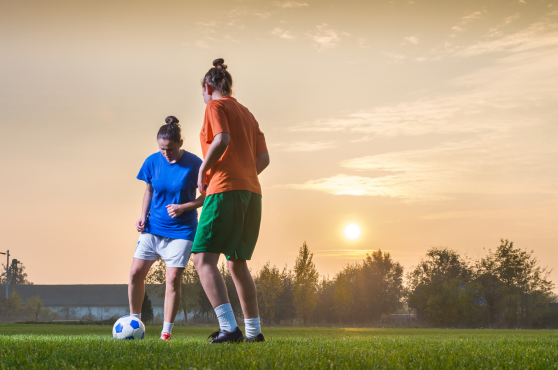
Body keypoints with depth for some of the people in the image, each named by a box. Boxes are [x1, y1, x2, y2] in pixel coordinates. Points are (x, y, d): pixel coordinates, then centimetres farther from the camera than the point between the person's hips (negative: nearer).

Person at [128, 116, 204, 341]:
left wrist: (183, 207, -20)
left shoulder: (194, 164, -13)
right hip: (153, 228, 4)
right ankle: (134, 321, 17)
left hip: (181, 230, -4)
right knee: (136, 272, -2)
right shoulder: (152, 162, -3)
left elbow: (206, 196, -6)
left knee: (173, 278, -9)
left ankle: (166, 332, 1)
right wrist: (143, 216, -2)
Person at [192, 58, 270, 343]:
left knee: (203, 259, -14)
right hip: (252, 192, 8)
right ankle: (253, 330, 19)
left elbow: (222, 139, -18)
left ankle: (229, 327, -28)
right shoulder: (247, 114, 23)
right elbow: (263, 158, 17)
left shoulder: (216, 106, 1)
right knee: (237, 263, 18)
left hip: (224, 190, -8)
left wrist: (203, 170, -6)